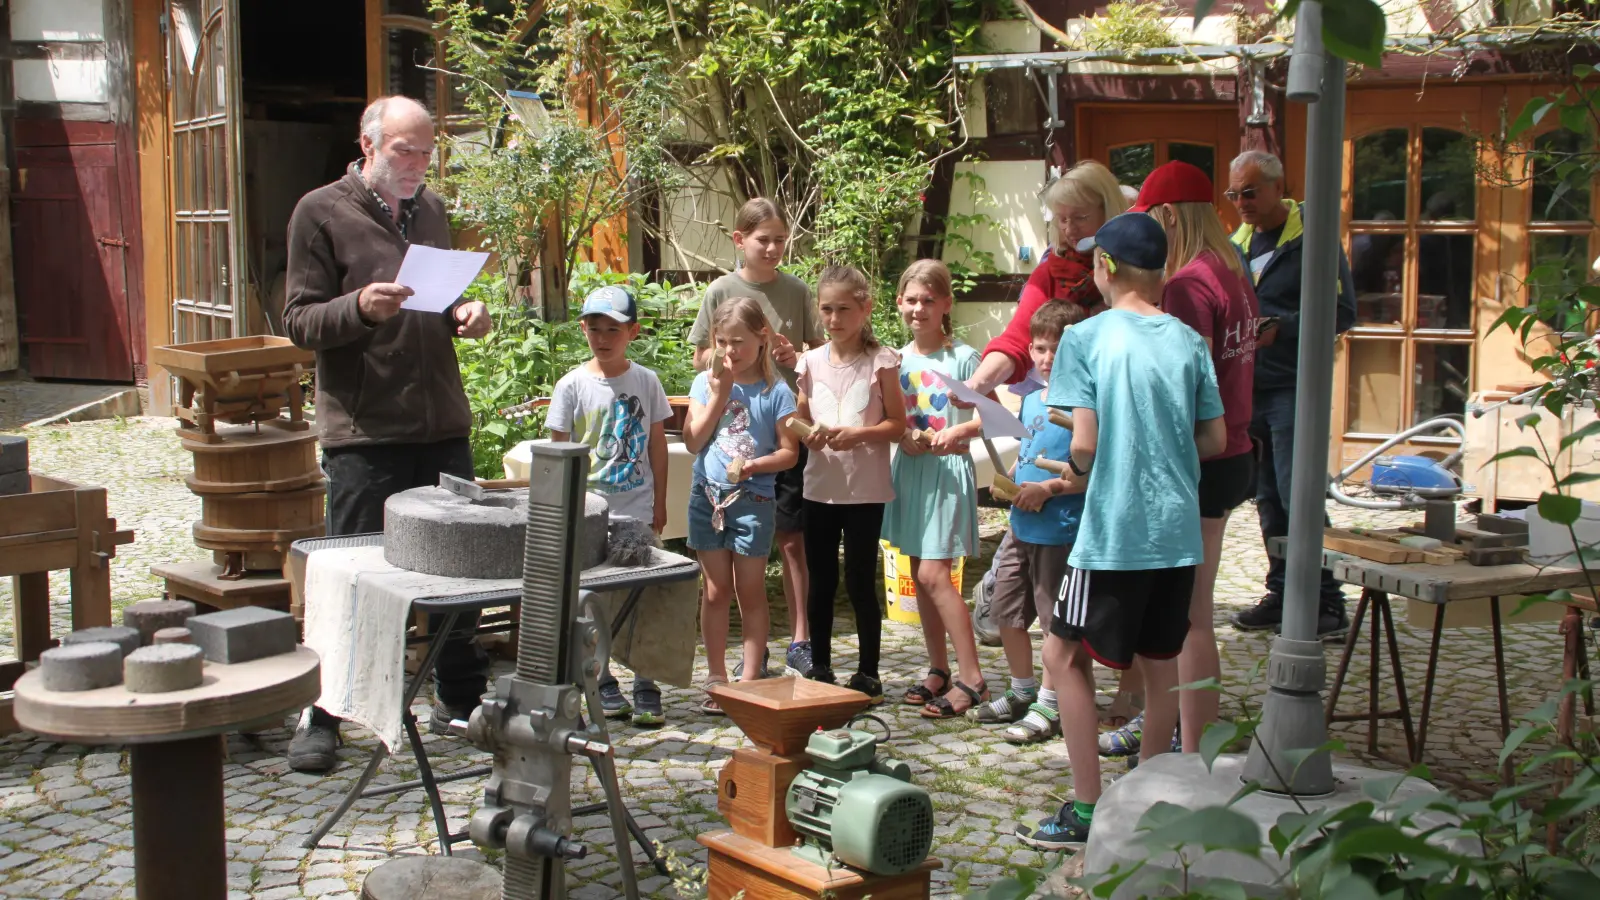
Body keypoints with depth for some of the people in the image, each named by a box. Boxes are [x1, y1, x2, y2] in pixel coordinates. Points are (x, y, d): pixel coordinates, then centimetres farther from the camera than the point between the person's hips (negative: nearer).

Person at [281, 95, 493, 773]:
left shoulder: (430, 210, 15)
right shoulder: (322, 212, -3)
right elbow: (299, 322, -6)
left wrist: (466, 315, 4)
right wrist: (360, 307, -23)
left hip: (442, 423, 6)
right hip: (364, 430, -5)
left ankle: (460, 702, 25)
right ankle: (320, 717, 12)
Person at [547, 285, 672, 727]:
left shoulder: (646, 381, 1)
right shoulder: (572, 386, -2)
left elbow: (657, 445, 6)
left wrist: (659, 503, 4)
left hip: (637, 509, 0)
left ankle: (646, 690, 9)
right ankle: (604, 685, 20)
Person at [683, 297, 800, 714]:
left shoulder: (775, 391, -4)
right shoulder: (706, 383, 3)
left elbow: (788, 452, -3)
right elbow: (692, 441, -5)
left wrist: (753, 465, -20)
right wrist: (720, 393, -10)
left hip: (753, 499, -2)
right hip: (708, 495, 3)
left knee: (750, 592, 4)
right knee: (716, 591, 9)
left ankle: (749, 679, 12)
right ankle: (716, 679, 17)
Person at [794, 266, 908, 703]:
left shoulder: (881, 361, -5)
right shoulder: (811, 362, 6)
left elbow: (898, 424, -4)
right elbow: (799, 419, 12)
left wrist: (859, 434, -19)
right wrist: (808, 434, -9)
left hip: (866, 489, -4)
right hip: (820, 486, 4)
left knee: (860, 582, 1)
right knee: (821, 581, 11)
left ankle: (868, 674, 13)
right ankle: (820, 668, 23)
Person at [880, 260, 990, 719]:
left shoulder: (962, 357, -8)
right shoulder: (898, 359, 8)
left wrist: (958, 431, -26)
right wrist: (903, 437, -6)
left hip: (949, 469, -6)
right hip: (910, 468, 6)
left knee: (933, 573, -12)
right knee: (919, 574, 9)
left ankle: (972, 680, -6)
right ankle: (938, 670, 20)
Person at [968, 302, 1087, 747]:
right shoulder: (1031, 399, 12)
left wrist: (1048, 488, -21)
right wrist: (1010, 480, 6)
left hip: (1062, 530, -8)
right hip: (1023, 526, 8)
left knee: (1056, 618, 3)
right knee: (1007, 610, 16)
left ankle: (1049, 705, 14)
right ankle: (1022, 691, 32)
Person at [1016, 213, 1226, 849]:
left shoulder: (1088, 337, -9)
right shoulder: (1189, 341, 4)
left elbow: (1084, 443, -13)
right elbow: (1215, 440, 8)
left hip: (1114, 533, -5)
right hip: (1179, 531, 5)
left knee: (1066, 654, 7)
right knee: (1161, 664, 14)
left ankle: (1086, 810, 4)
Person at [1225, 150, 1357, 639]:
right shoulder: (1238, 242, 15)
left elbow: (1342, 312, -11)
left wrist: (1281, 329, -21)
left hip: (1294, 388, -7)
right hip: (1247, 388, 7)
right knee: (1267, 498, 11)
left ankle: (1327, 603, -4)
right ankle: (1282, 594, 19)